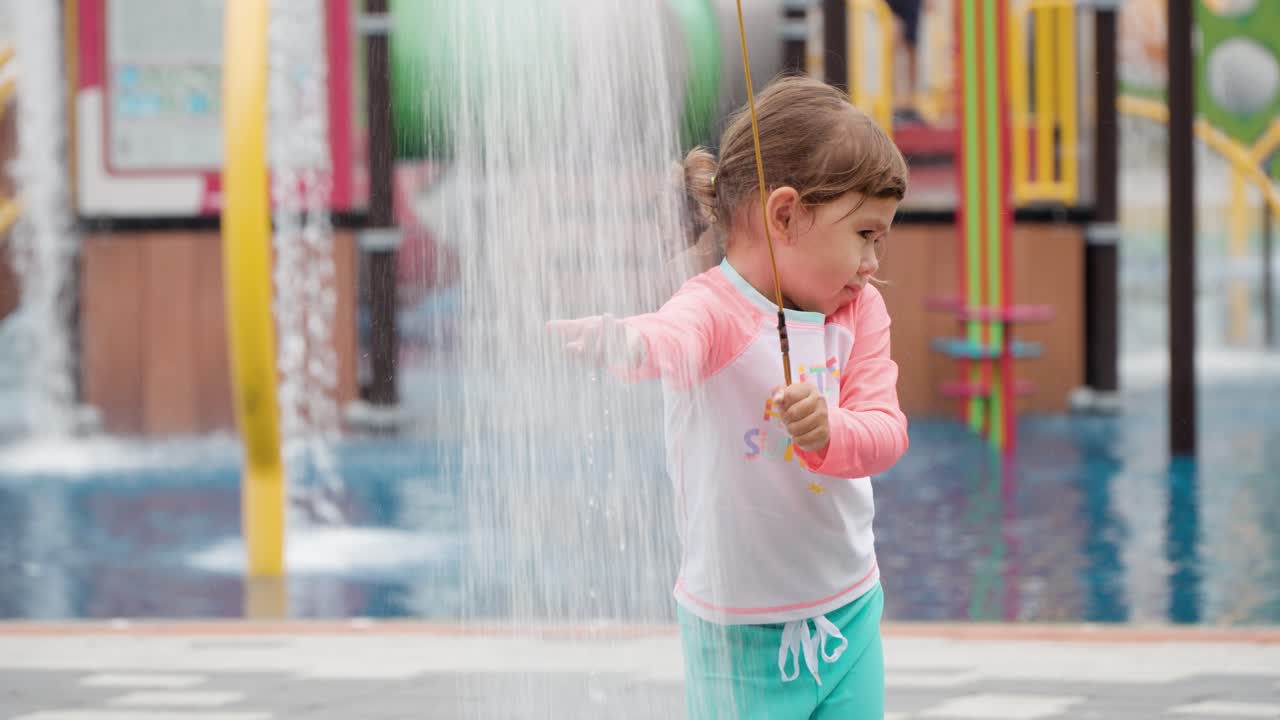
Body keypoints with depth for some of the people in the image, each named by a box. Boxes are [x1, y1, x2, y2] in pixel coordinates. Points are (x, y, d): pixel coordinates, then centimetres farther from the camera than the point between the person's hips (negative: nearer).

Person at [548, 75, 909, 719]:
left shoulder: (859, 311, 3)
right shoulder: (715, 311, -16)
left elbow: (885, 428, -8)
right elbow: (672, 340, -40)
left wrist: (829, 432, -32)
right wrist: (617, 341, -65)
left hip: (848, 615, 6)